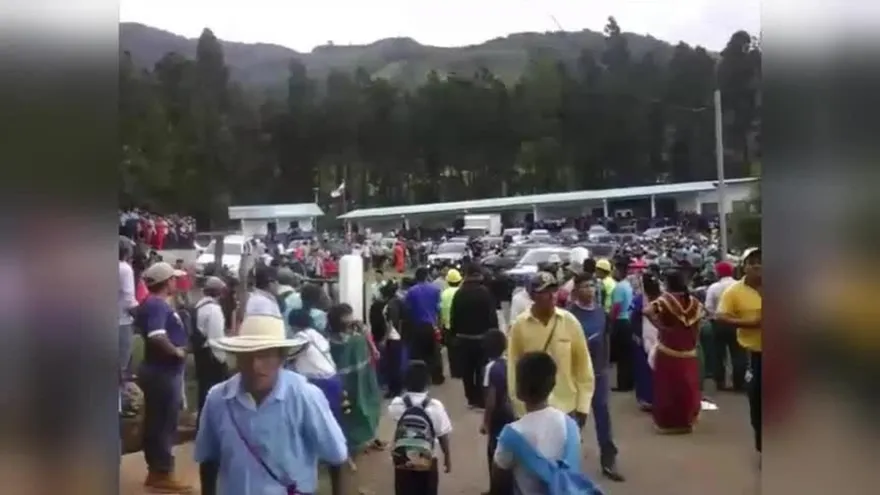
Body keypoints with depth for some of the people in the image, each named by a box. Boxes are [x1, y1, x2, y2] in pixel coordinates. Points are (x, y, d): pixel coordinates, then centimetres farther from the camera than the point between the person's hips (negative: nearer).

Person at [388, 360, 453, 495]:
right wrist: (447, 456, 5)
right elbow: (443, 435, -10)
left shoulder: (397, 404, -12)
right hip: (426, 461, -1)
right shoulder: (435, 406, -18)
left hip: (402, 461, 2)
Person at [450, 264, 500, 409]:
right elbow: (492, 316, -11)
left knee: (467, 371, 11)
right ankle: (481, 400, 4)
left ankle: (471, 399, 16)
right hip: (481, 337, -3)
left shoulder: (459, 293, 2)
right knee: (481, 370, 3)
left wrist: (454, 334, 12)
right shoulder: (485, 292, -10)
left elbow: (453, 317, 4)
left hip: (463, 337, 3)